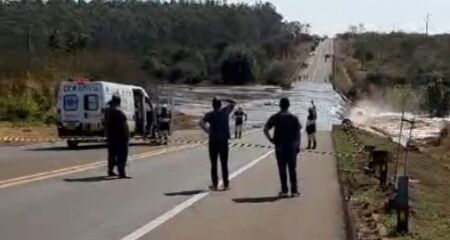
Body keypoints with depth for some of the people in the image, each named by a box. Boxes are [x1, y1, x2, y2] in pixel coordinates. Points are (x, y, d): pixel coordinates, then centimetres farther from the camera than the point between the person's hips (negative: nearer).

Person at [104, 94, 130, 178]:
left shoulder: (107, 111, 11)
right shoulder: (117, 111, -18)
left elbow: (106, 124, 18)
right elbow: (123, 125, -19)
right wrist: (126, 135, -14)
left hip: (111, 136, 9)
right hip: (120, 136, -9)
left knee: (112, 154, 17)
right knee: (122, 155, -9)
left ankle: (110, 171, 24)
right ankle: (121, 173, -15)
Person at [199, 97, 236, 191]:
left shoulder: (210, 115, -2)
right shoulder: (225, 111, 2)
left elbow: (201, 123, -18)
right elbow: (233, 102, 16)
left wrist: (207, 131, -6)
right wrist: (223, 99, 11)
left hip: (213, 141, -1)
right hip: (224, 141, 1)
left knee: (214, 164, 7)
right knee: (224, 164, 7)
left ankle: (215, 184, 6)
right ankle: (226, 184, 6)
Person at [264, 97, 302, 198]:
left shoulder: (275, 117, -1)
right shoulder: (294, 117, 0)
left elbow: (266, 130, -10)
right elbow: (298, 132, -2)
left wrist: (270, 139, -1)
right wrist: (297, 145, 2)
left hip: (280, 147, 0)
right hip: (292, 146, 0)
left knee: (282, 169, 5)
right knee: (292, 169, 6)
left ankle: (284, 190, 4)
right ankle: (294, 190, 5)